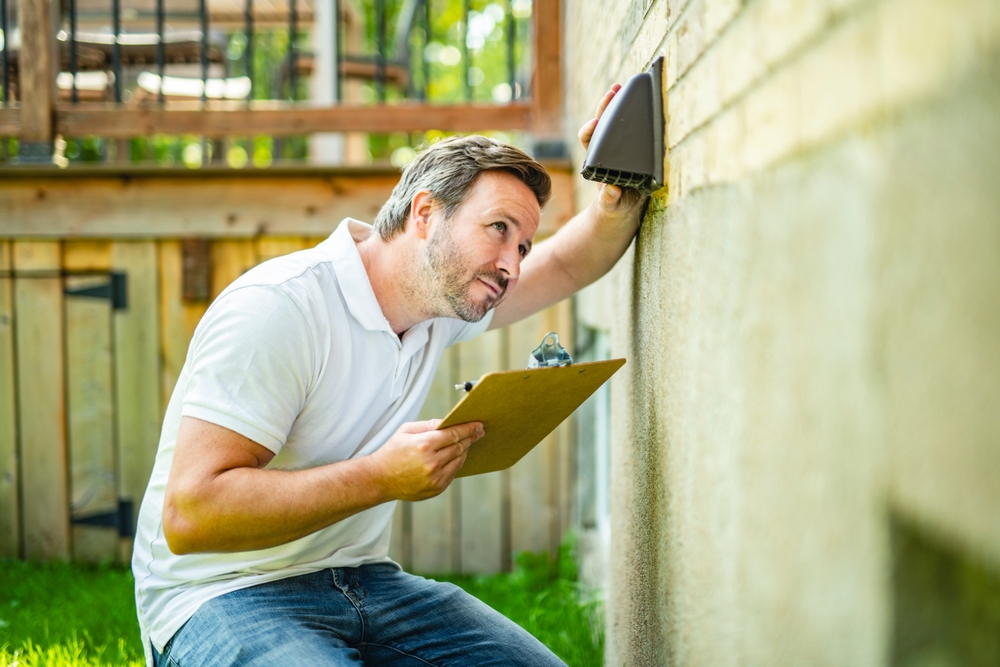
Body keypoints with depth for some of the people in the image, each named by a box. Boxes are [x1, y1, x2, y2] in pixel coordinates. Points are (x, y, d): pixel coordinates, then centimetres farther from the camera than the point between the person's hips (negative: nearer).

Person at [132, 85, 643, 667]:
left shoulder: (445, 293, 6)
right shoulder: (277, 309, -21)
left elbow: (568, 265, 20)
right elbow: (190, 514, -26)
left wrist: (620, 198, -2)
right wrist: (382, 478, -30)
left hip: (361, 577, 7)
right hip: (227, 593, -7)